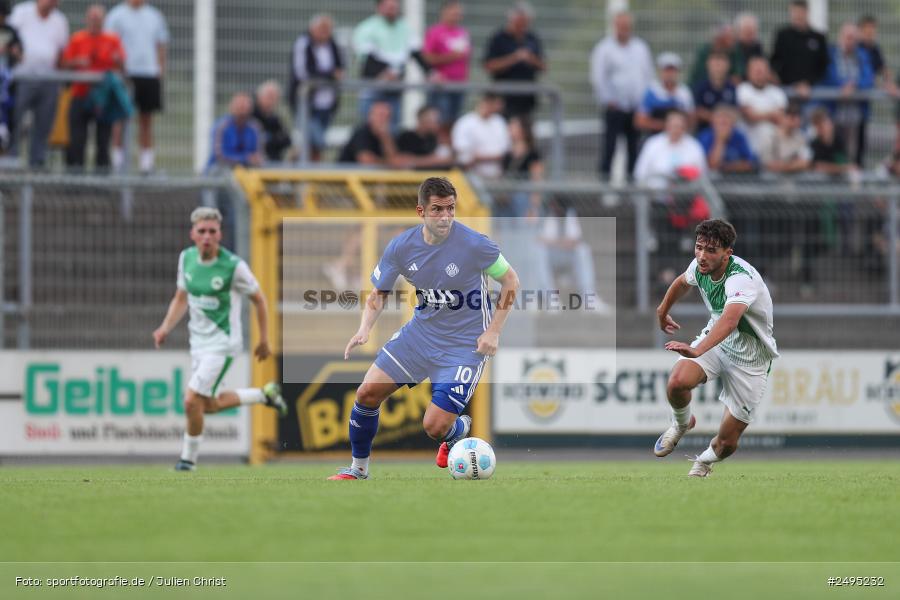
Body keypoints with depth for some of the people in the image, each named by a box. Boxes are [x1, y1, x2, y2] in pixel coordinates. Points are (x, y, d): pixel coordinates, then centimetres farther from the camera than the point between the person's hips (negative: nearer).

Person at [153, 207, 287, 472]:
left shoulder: (234, 266, -18)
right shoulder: (187, 258, -1)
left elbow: (259, 300, -5)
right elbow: (181, 298, 12)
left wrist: (264, 341, -1)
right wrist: (165, 328, -2)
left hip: (222, 342, -7)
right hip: (199, 341, 7)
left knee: (192, 401, -15)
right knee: (208, 406, 15)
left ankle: (189, 458, 6)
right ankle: (265, 394, 35)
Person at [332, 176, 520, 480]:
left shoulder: (474, 244, -21)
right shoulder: (402, 246, -9)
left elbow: (510, 280, -6)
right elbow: (379, 292, 5)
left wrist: (493, 332, -12)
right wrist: (365, 329, -14)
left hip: (465, 343, -5)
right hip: (422, 330, 5)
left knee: (434, 427, -13)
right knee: (367, 394, -3)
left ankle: (460, 430, 26)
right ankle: (359, 467, 21)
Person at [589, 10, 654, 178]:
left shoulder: (641, 48, 14)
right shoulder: (604, 49, 0)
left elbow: (649, 75, 17)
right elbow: (598, 77, -4)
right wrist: (607, 100, -9)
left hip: (637, 106, 4)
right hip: (616, 106, -4)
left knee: (634, 144, 4)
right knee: (610, 144, -8)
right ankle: (605, 173, -4)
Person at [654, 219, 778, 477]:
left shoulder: (741, 279, -34)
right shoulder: (699, 267, -11)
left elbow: (729, 320, -54)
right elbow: (682, 282, 16)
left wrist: (697, 350, -70)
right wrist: (662, 311, 33)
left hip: (750, 356, -5)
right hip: (715, 339, 5)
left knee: (727, 442, -5)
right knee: (677, 381, -28)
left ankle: (705, 461, 33)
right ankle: (681, 424, 8)